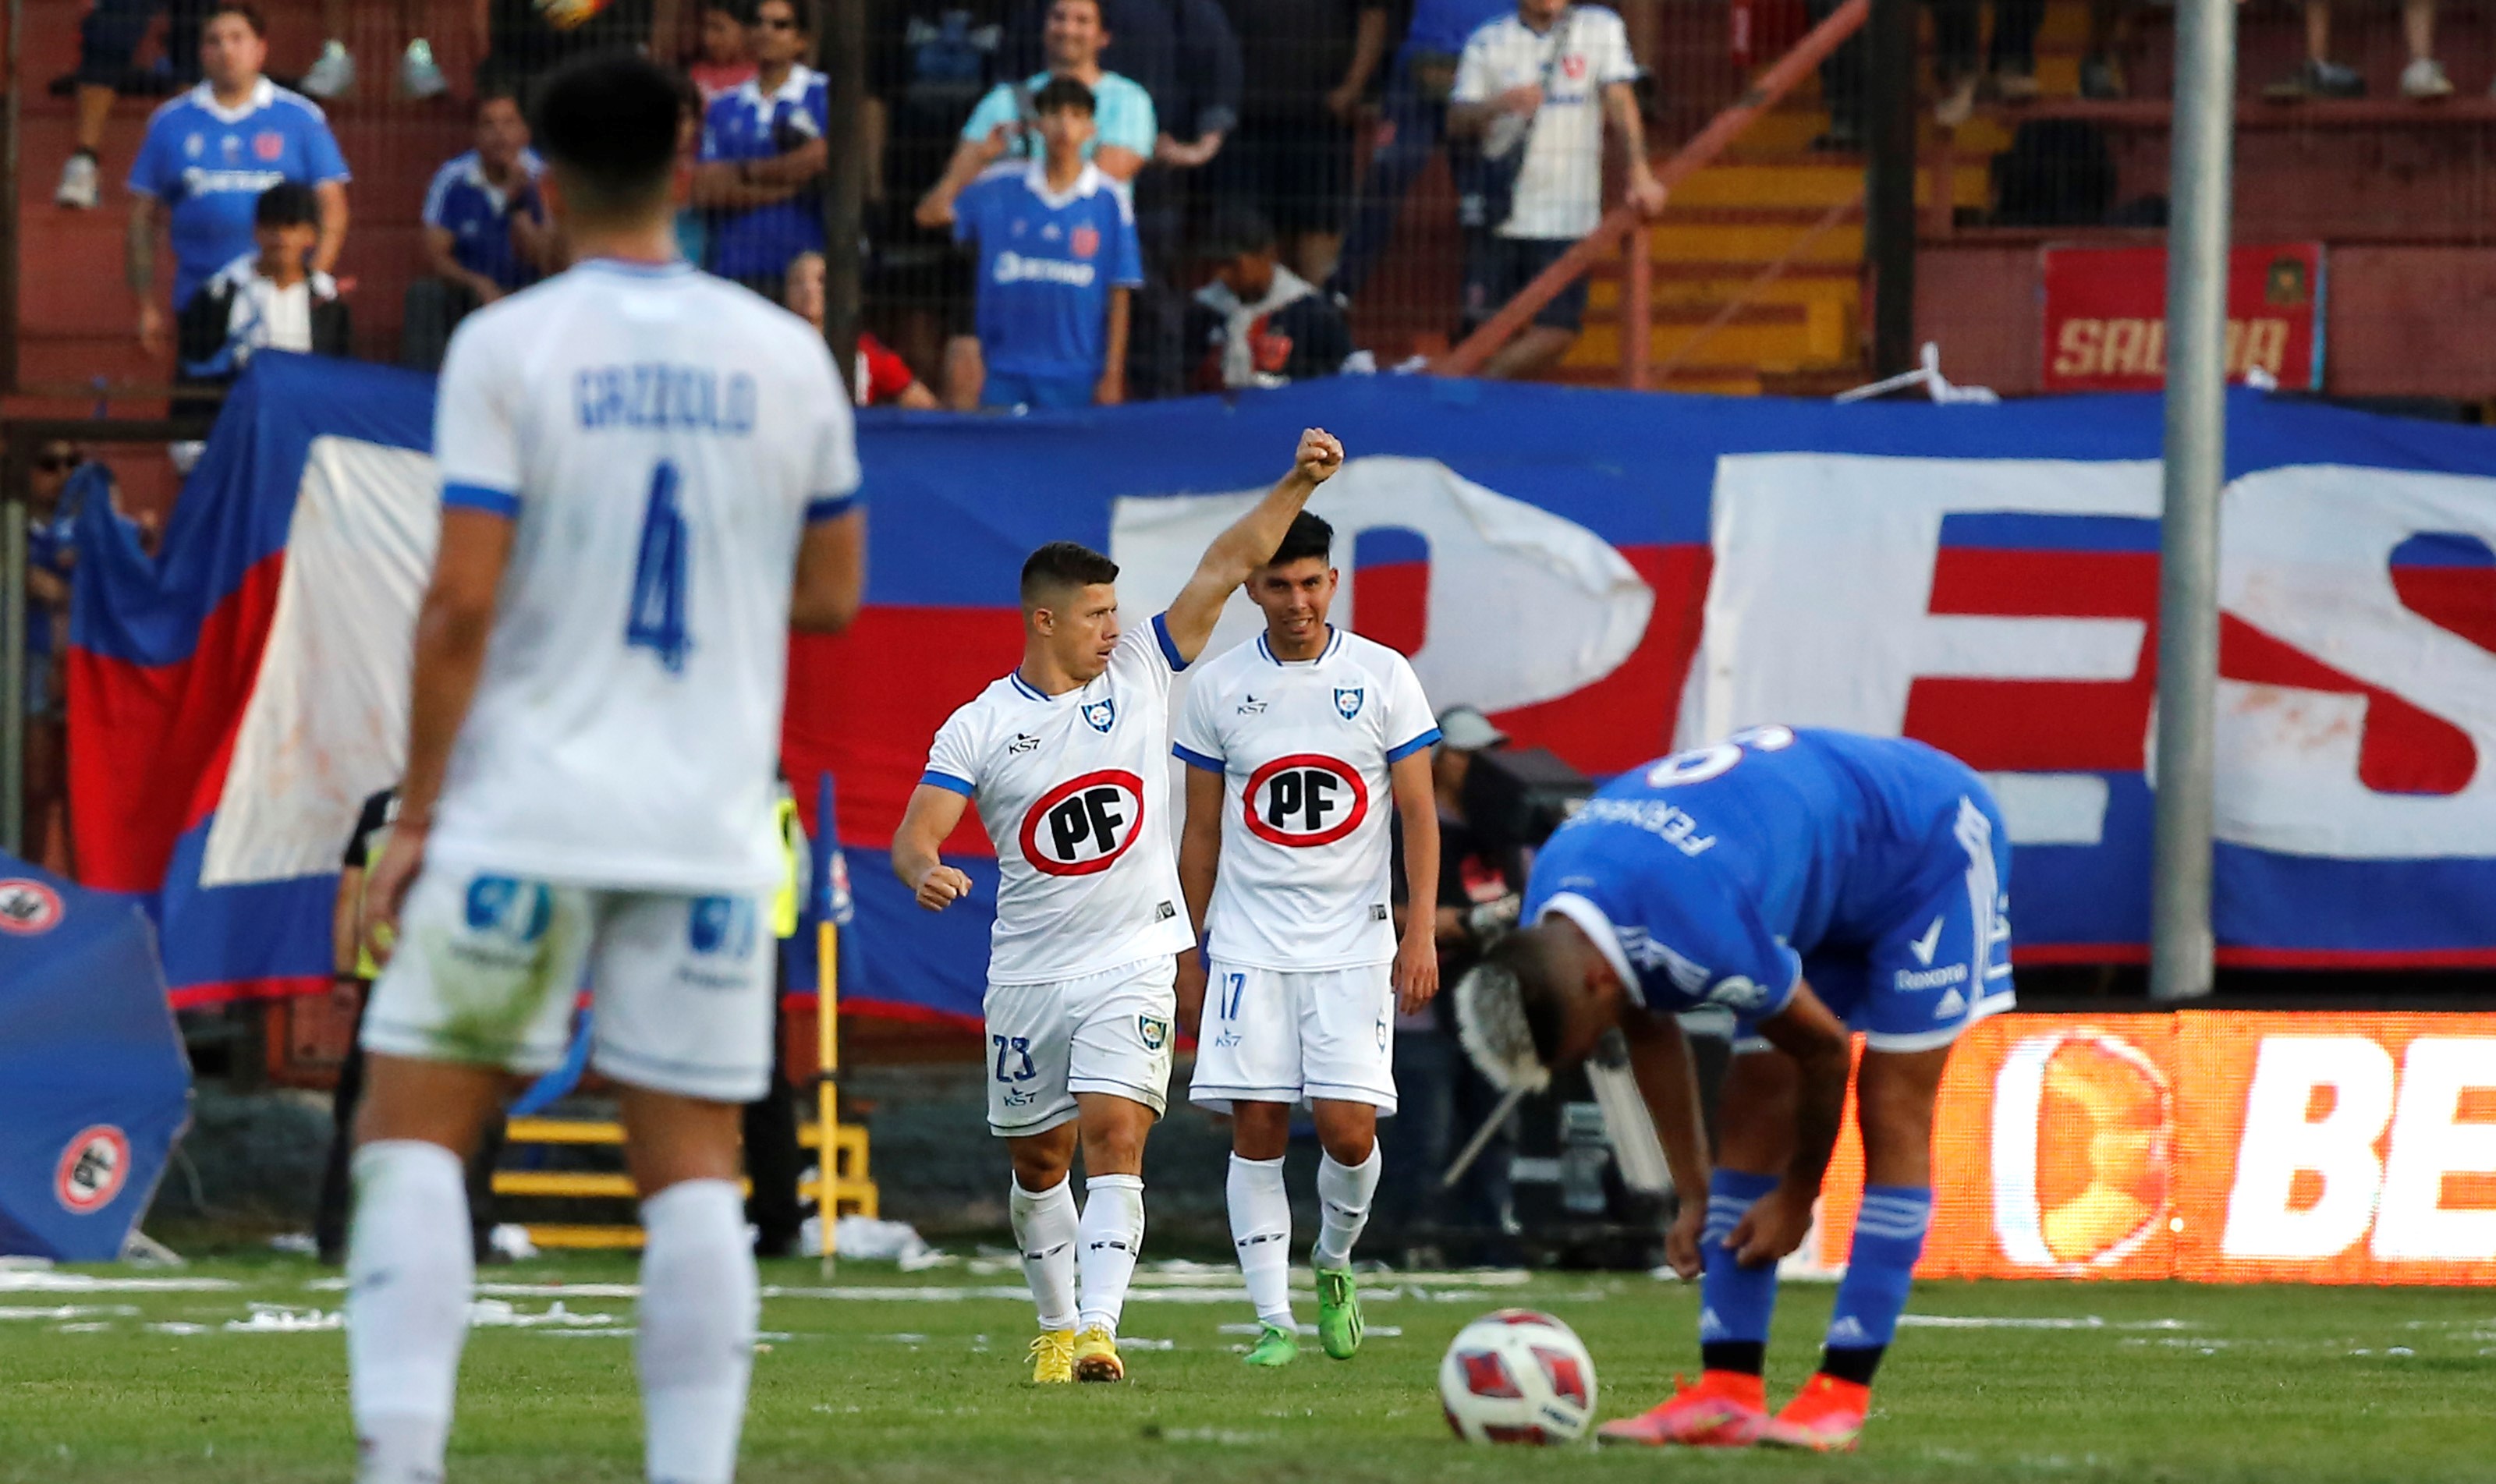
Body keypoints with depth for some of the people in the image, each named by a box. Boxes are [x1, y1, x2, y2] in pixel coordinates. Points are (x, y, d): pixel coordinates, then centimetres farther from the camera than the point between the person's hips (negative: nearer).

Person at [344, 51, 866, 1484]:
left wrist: (418, 812, -3)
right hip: (709, 826, 3)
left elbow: (463, 601, -10)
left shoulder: (506, 347, -5)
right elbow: (834, 594, 13)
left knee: (413, 1134, 4)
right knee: (694, 1169, 5)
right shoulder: (787, 357, 5)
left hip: (519, 819, -3)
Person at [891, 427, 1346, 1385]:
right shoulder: (978, 729, -3)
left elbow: (1225, 567, 0)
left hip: (1132, 961, -1)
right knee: (1038, 1163, 12)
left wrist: (1297, 484, -9)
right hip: (1027, 973, 1)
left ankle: (1098, 1327, -26)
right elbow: (915, 834, -9)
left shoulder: (1140, 672, 2)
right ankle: (1055, 1326, 32)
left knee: (1114, 1137, -18)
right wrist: (924, 870, -33)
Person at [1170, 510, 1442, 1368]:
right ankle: (1273, 1321, -1)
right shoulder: (1218, 687, 4)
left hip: (1353, 943, -1)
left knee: (1348, 1129, -9)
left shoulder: (1383, 677, 1)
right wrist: (1188, 955, 8)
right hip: (1249, 941, 1)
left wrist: (1421, 931, -7)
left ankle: (1334, 1265, 19)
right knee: (1257, 1131, -6)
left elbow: (1418, 812, 2)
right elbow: (1202, 831, 10)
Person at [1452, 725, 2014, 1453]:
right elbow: (1650, 1036, 3)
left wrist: (1798, 1196, -9)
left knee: (1892, 1117, -13)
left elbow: (1823, 1049, -25)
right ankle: (1728, 1392, -5)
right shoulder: (1548, 925, -16)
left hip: (1929, 840, -8)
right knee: (1750, 1114, -2)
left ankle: (1843, 1394, -12)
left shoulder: (1696, 935, -42)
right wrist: (1695, 1198, 3)